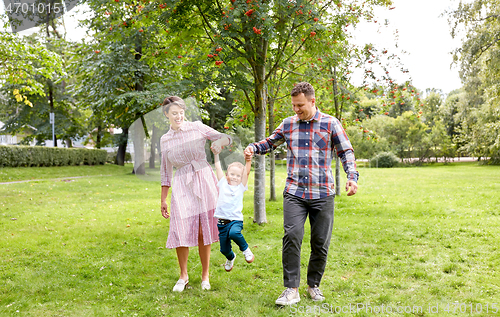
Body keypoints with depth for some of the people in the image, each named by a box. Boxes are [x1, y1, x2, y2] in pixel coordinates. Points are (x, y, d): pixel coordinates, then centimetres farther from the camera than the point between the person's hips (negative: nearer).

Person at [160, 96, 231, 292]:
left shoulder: (197, 127, 4)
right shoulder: (165, 140, 11)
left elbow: (225, 137, 4)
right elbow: (166, 172, 15)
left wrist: (220, 141, -20)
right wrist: (163, 200, 14)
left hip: (203, 181, -1)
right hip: (182, 186, 2)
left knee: (203, 231, 1)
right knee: (181, 231, -4)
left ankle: (205, 275, 17)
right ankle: (183, 276, 17)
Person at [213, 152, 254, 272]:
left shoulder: (241, 186, 6)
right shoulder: (223, 184, 10)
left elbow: (247, 172, -6)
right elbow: (218, 167, 7)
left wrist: (248, 160, -20)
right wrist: (216, 153, 3)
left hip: (235, 220, -3)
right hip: (221, 222, 3)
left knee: (234, 233, -35)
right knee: (224, 250, 8)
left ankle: (245, 249, -5)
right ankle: (230, 258, 45)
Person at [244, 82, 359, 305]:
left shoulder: (330, 124, 4)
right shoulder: (288, 124, 9)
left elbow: (346, 152, 5)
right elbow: (270, 142, 22)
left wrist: (353, 177, -10)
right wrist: (254, 148, 1)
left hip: (322, 194, 0)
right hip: (294, 193, 1)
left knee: (320, 242, 5)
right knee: (292, 236, -15)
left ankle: (313, 285, 26)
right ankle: (291, 290, -5)